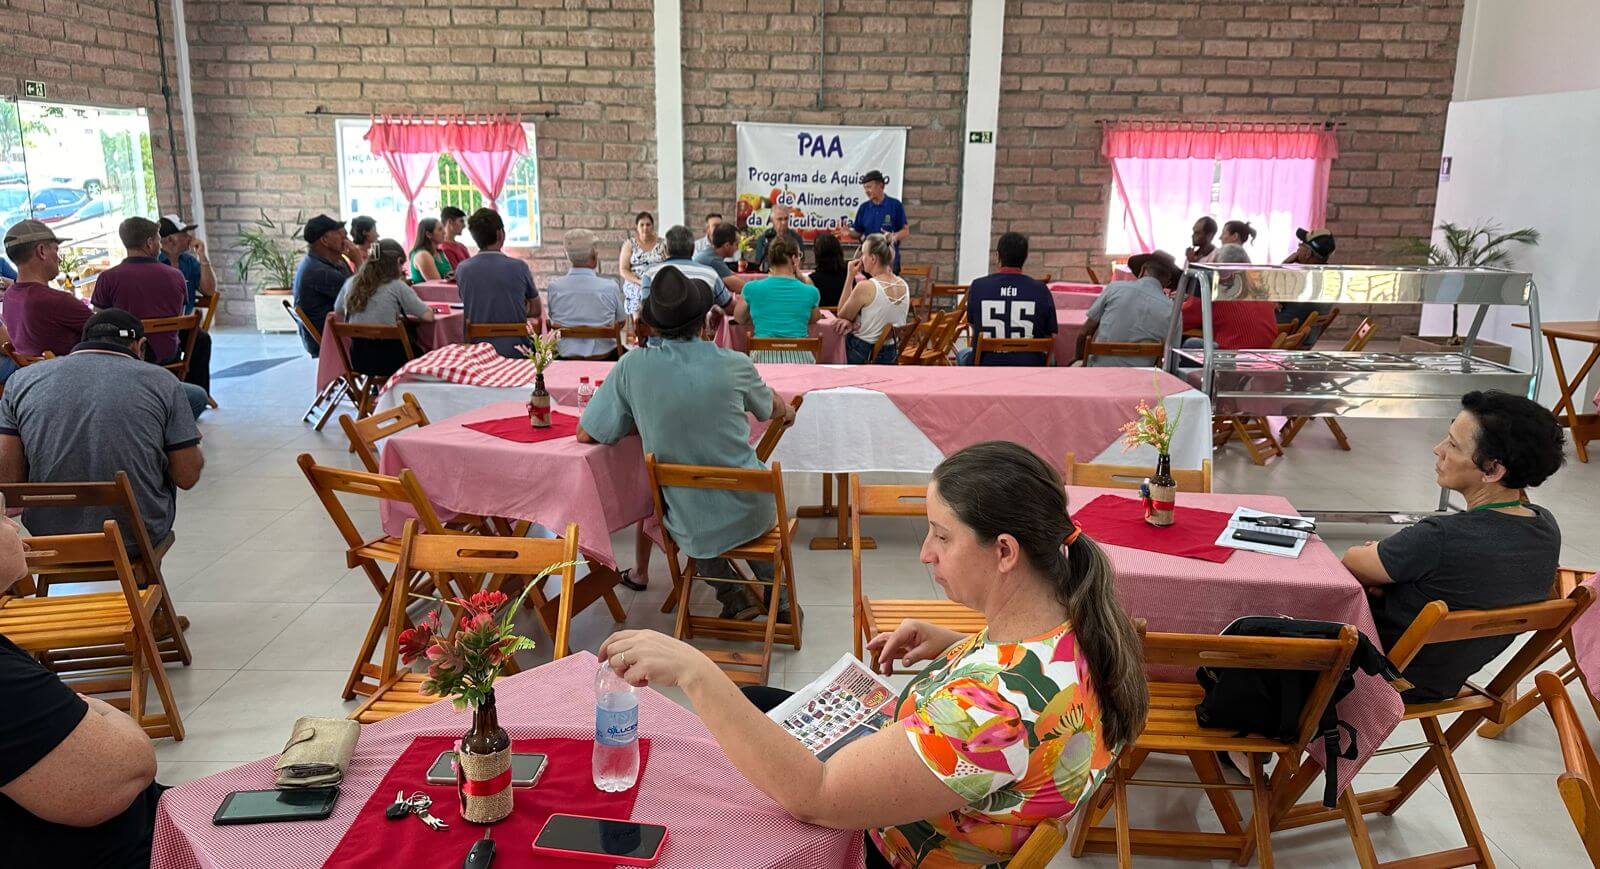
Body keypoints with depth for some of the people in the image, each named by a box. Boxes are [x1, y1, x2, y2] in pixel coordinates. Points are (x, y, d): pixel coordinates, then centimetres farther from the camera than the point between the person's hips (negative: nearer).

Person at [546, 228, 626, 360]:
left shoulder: (553, 287, -12)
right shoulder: (610, 287, -17)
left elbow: (553, 318, 7)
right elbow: (621, 321, 2)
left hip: (566, 358, 3)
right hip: (603, 357, -2)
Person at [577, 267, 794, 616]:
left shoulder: (632, 367, -13)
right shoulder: (735, 365, -11)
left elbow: (586, 434, -3)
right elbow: (775, 410, 10)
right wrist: (786, 410, 34)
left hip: (693, 527, 0)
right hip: (752, 515, 1)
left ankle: (733, 594, 23)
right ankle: (779, 597, 38)